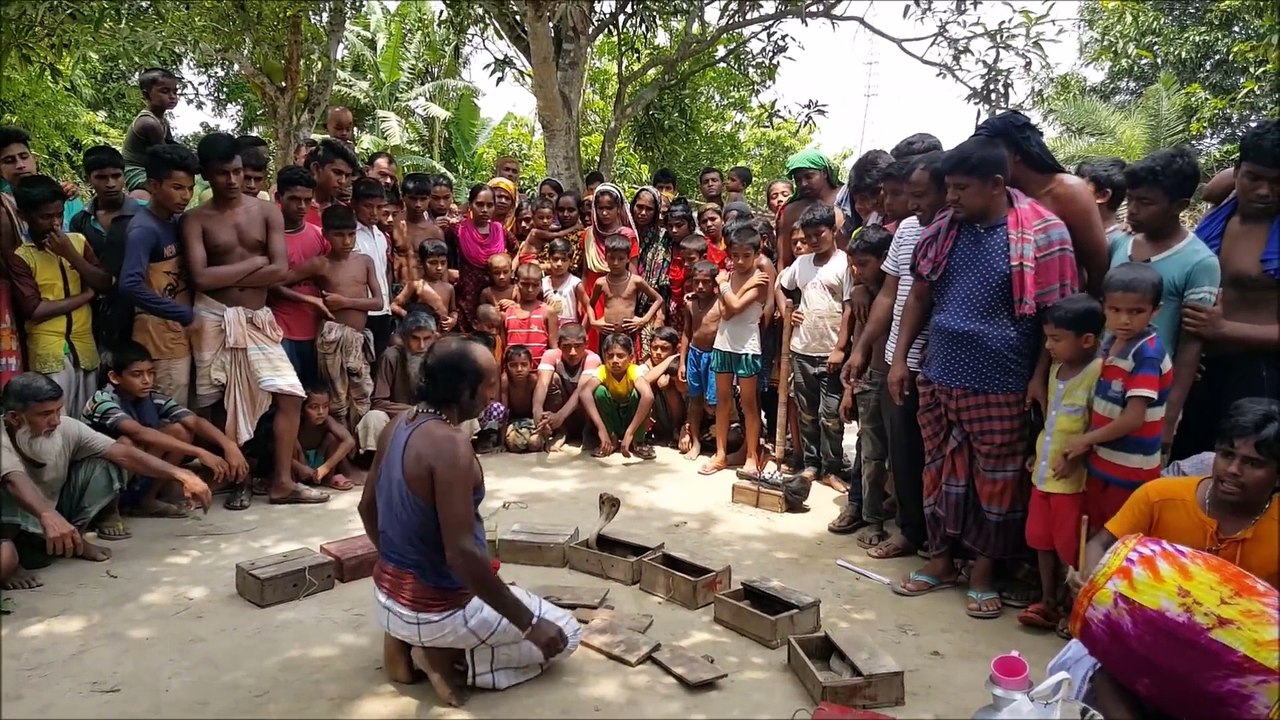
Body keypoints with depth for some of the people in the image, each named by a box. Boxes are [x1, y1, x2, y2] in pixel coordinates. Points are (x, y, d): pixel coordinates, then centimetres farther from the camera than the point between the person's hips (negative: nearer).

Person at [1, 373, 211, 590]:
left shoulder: (66, 429, -16)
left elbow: (122, 454, -22)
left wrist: (179, 474, -35)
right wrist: (48, 515, -70)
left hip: (55, 514, 5)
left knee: (102, 466, -16)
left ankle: (75, 537, 0)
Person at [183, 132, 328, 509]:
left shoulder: (267, 212, 5)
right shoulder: (196, 219, -1)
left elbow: (281, 270, -6)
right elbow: (201, 278, -14)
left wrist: (227, 278, -8)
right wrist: (254, 263, -9)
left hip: (259, 320, 2)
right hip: (215, 320, -2)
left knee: (290, 395, -5)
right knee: (214, 404, 3)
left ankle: (281, 481, 6)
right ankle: (235, 478, 20)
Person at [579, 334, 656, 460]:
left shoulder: (634, 370, -27)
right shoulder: (602, 371, -24)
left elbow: (648, 396, -48)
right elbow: (583, 393, -44)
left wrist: (629, 432, -53)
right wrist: (601, 429, -54)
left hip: (634, 420, -1)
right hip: (610, 421, 1)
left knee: (638, 393, -30)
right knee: (600, 391, -27)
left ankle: (638, 441, -9)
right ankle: (612, 440, -8)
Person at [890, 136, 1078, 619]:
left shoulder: (1042, 233, -10)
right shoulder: (942, 229, 5)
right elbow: (920, 296, 12)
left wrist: (1040, 380, -11)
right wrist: (899, 359, 9)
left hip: (1001, 388, -5)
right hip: (938, 379, 5)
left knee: (997, 482, 7)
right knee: (940, 473, 14)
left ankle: (984, 571, 24)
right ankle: (941, 560, 30)